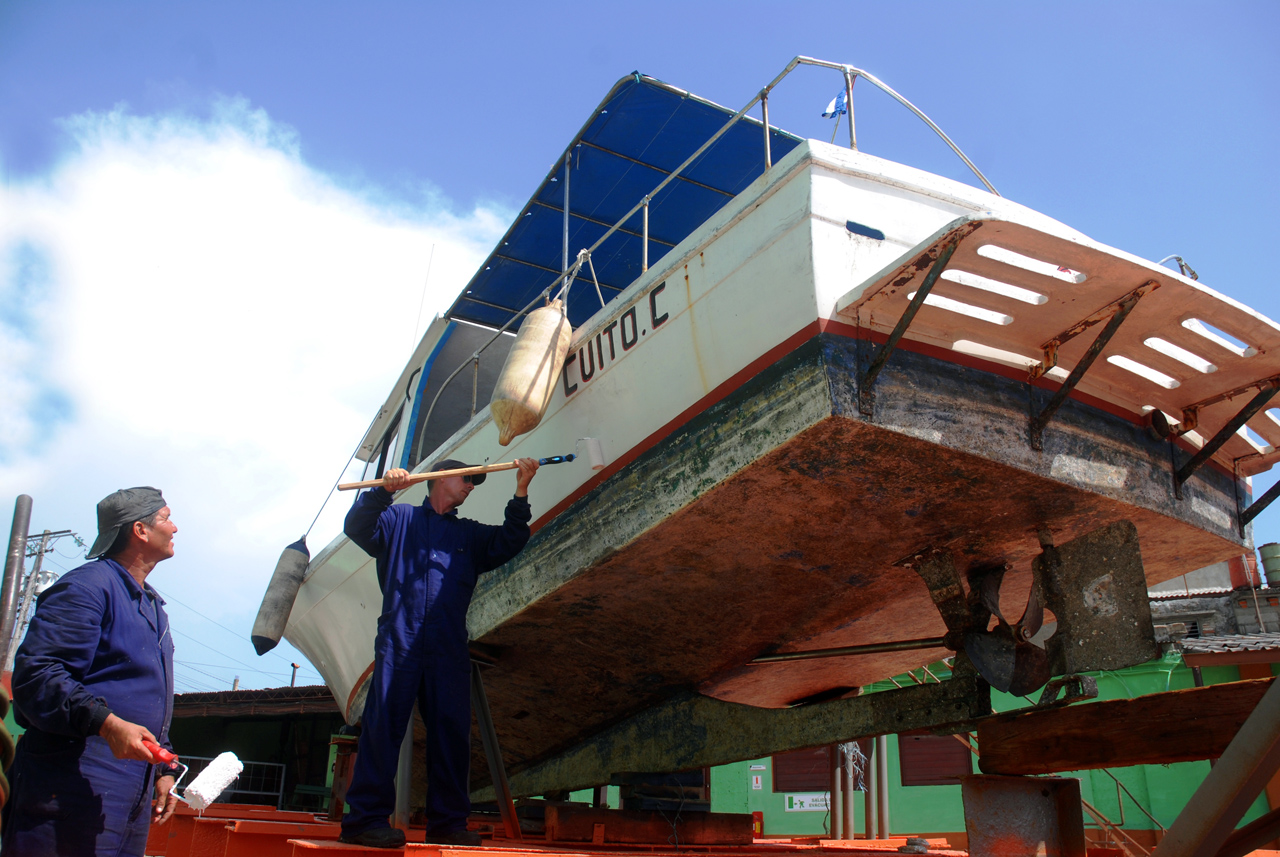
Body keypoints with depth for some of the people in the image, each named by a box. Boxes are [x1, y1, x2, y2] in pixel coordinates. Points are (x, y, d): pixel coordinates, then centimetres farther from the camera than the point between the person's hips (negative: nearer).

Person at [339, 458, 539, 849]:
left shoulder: (470, 534, 27)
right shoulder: (400, 519, 18)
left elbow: (508, 543, 13)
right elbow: (357, 528, 4)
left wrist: (520, 494, 2)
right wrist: (382, 491, -12)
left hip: (449, 650, 4)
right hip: (399, 643, -3)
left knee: (452, 732, -1)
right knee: (383, 726, -9)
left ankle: (447, 822, 4)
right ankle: (365, 819, -7)